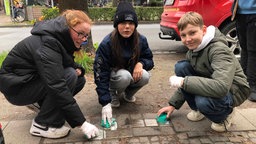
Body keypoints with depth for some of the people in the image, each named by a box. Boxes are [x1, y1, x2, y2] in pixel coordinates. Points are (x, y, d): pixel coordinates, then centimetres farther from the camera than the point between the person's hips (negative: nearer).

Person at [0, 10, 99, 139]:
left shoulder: (61, 37, -5)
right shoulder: (47, 45, -31)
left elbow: (67, 62, 12)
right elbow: (57, 87, -38)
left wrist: (78, 69, -14)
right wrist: (81, 123, -36)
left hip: (34, 77, 8)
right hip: (16, 84, -8)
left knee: (79, 80, -4)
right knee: (69, 76, -27)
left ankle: (44, 105, 11)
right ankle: (42, 125, -15)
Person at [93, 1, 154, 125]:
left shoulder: (141, 40, -15)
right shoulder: (107, 43, -28)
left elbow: (149, 60, -2)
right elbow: (101, 74, -29)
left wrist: (141, 63, -28)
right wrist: (105, 103, -36)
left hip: (133, 73, 4)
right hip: (113, 75, -3)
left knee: (145, 76, -28)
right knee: (125, 76, -36)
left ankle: (128, 94, 5)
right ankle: (113, 94, -1)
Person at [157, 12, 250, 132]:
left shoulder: (219, 50, -27)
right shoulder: (192, 51, -2)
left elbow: (221, 87, -42)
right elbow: (185, 82, 8)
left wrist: (183, 81, -36)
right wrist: (173, 104, 2)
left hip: (233, 90, -7)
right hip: (210, 86, 7)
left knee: (203, 101, -39)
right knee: (180, 67, -12)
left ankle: (225, 114, -1)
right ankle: (197, 109, 4)